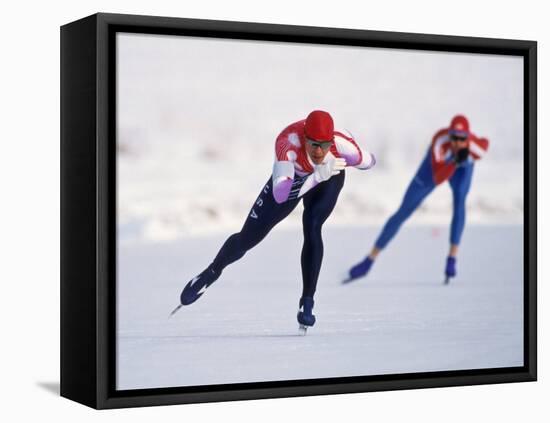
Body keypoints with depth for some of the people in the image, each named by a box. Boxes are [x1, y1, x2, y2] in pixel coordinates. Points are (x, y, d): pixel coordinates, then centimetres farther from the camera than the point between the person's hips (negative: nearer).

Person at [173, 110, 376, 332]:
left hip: (329, 179, 0)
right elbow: (280, 195, -55)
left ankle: (307, 303, -14)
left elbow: (369, 162, -16)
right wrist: (318, 175, -64)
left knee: (312, 228, -28)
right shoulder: (288, 143, -45)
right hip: (291, 177, 0)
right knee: (248, 238, 4)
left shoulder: (342, 144, -40)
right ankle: (213, 271, 36)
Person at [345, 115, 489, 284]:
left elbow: (485, 144, -13)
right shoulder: (439, 141, -45)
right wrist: (455, 161, -64)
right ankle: (369, 262, 9)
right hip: (437, 164, -1)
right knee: (403, 212, 0)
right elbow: (437, 179, -53)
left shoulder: (474, 144, -40)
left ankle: (452, 259, -22)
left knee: (459, 201, -32)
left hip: (463, 168, 1)